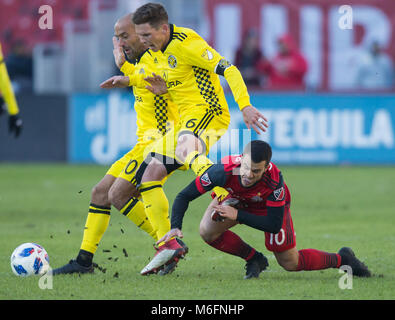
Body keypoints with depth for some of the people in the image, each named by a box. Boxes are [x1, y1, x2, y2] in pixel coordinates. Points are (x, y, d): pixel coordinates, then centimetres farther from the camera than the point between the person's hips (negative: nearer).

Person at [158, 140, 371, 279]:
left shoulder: (274, 180, -42)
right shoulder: (224, 170, -40)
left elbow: (274, 225, -35)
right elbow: (185, 196, -31)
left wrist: (238, 215, -42)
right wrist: (175, 227, -46)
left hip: (270, 205, -2)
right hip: (234, 199, 2)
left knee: (290, 263, 1)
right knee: (207, 231, -25)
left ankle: (342, 259, 27)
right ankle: (254, 259, -1)